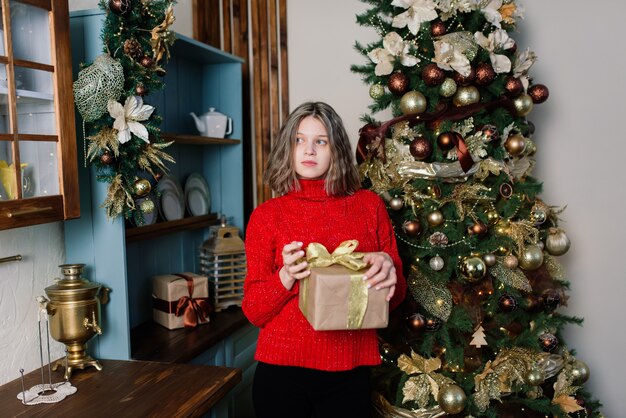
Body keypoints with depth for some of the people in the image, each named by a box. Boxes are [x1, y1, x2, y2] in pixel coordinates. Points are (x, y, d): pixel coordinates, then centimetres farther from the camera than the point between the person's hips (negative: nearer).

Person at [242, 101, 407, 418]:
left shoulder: (370, 205, 1)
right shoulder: (266, 215, -2)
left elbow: (396, 295, 6)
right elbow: (253, 311, -2)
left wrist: (388, 270, -15)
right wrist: (286, 276, -19)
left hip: (349, 371, 1)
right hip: (282, 369, 0)